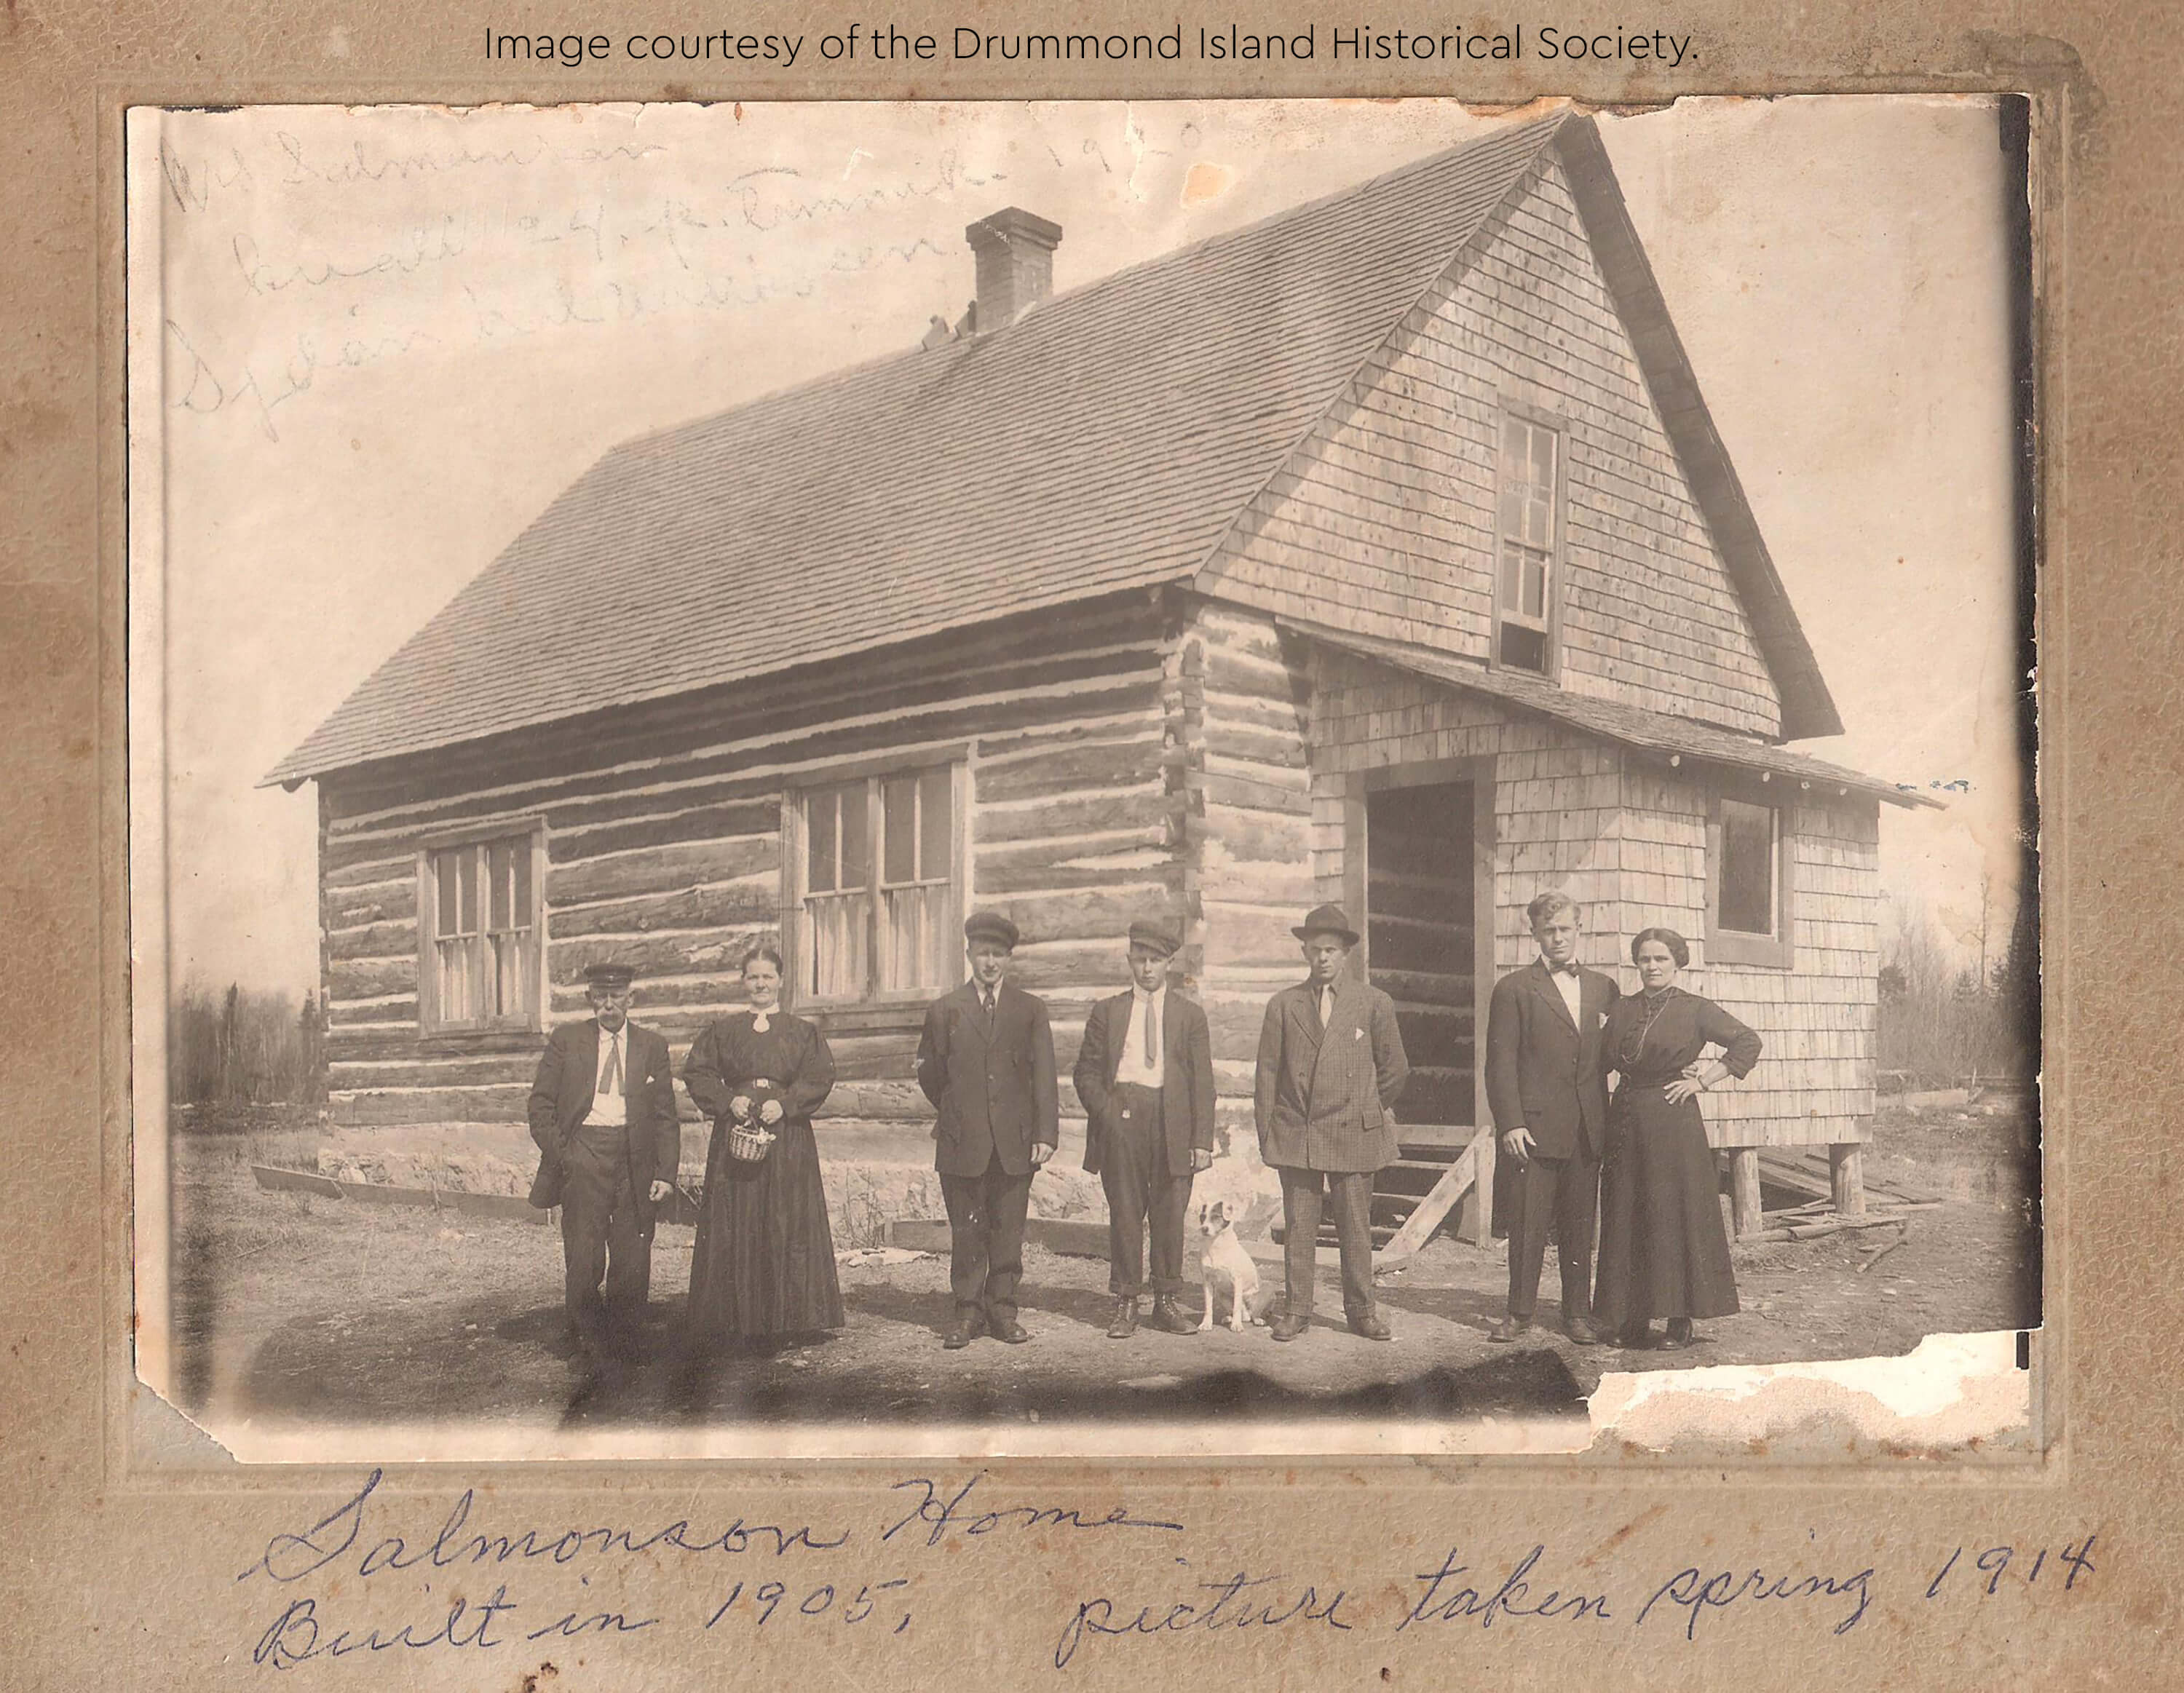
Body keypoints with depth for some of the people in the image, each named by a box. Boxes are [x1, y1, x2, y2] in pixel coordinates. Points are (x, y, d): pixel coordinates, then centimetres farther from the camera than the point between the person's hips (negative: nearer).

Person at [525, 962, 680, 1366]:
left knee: (633, 1262, 1)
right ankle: (589, 1345, 11)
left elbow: (666, 1117, 9)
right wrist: (560, 1154, -3)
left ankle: (626, 1347, 13)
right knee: (584, 1260, -3)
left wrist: (665, 1173, 1)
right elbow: (541, 1104, 8)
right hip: (583, 1155, -1)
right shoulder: (566, 1040, 8)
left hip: (634, 1161, 1)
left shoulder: (652, 1046, 11)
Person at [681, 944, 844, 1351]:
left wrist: (785, 1104, -13)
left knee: (787, 1224, -2)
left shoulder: (803, 1032, 10)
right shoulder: (723, 1030, 11)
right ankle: (733, 1319, 2)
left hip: (788, 1136, 0)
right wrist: (728, 1101, -10)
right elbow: (696, 1072, 6)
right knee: (733, 1226, -3)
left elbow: (820, 1077, 1)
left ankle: (785, 1315, 6)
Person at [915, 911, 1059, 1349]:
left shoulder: (1031, 1009, 7)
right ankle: (966, 1311, 11)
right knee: (966, 1231, 3)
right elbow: (929, 1074, 14)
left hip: (1015, 1143, 0)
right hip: (962, 1144, 0)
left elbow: (1044, 1076, 2)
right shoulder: (944, 1011, 7)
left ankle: (1002, 1309, 14)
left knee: (1009, 1230, 4)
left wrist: (1045, 1134, -6)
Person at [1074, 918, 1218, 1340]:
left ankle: (1167, 1302, 12)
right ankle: (1126, 1304, 7)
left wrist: (1202, 1140, -1)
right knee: (1124, 1214, 0)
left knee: (1170, 1216, 2)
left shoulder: (1190, 1015, 12)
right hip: (1121, 1120, 0)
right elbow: (1086, 1071, 11)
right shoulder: (1107, 1012, 12)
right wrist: (1106, 1110, -5)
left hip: (1173, 1123, 0)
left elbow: (1202, 1081, 7)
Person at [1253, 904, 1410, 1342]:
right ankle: (1296, 1310, 12)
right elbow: (1267, 1074, 8)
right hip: (1295, 1136, 1)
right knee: (1298, 1228, 3)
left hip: (1354, 1136, 0)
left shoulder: (1374, 1004, 5)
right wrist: (1266, 1134, 4)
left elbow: (1395, 1069, 13)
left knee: (1356, 1229, 3)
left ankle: (1361, 1311, 14)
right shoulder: (1283, 1005, 7)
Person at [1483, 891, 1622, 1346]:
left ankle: (1578, 1313, 17)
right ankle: (1519, 1312, 11)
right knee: (1527, 1225, 0)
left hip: (1587, 1131, 3)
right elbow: (1501, 1063, -3)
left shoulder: (1604, 988, 15)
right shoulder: (1513, 989, 2)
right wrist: (1510, 1124, -12)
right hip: (1534, 1127, -3)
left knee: (1580, 1226, 8)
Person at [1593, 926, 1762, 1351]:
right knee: (1626, 1217, 5)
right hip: (1626, 1122, 5)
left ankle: (1680, 1320, 4)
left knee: (1676, 1215, -3)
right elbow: (1603, 1063, 18)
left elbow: (1748, 1043, -3)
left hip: (1673, 1124, -5)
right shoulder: (1621, 1012, 12)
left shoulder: (1695, 1009, -1)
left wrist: (1703, 1080, -5)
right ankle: (1634, 1318, 12)